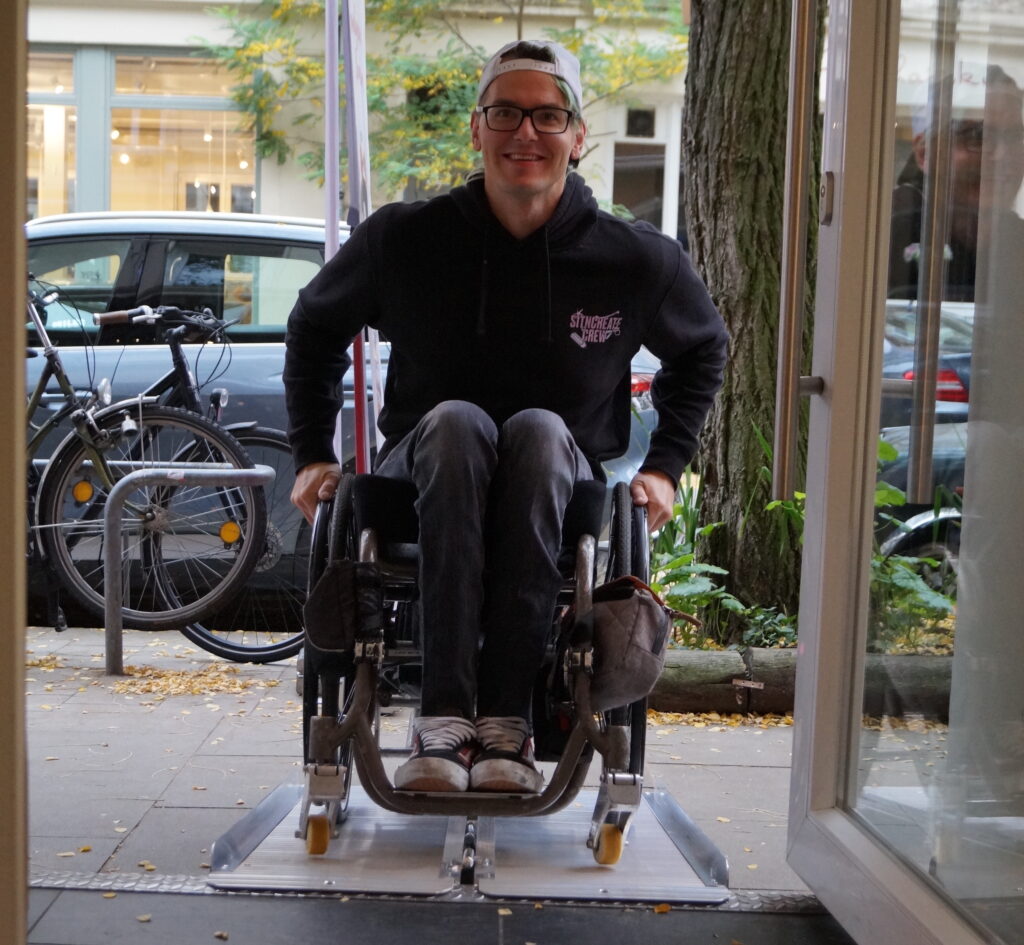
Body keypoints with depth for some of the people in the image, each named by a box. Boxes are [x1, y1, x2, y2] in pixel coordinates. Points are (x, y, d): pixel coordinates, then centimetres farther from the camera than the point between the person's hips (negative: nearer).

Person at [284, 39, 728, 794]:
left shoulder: (636, 260, -3)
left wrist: (666, 466, 7)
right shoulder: (405, 238, -5)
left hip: (562, 496, 0)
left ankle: (507, 721, -36)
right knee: (454, 420, -34)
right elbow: (316, 327, 13)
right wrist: (313, 454, 7)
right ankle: (445, 716, -39)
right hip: (424, 478, 0)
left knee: (539, 429, -34)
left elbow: (702, 350, 17)